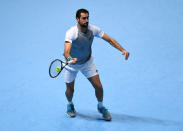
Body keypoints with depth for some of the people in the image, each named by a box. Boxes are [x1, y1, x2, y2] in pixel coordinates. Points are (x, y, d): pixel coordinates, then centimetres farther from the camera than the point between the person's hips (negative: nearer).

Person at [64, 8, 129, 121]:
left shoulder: (93, 29, -18)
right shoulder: (71, 33, -31)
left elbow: (109, 39, -12)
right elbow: (66, 51, -44)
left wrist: (122, 50, -25)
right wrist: (70, 59, -67)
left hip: (87, 62, 3)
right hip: (72, 64, -3)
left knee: (98, 86, -4)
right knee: (70, 90, 6)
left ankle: (101, 107, 25)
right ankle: (70, 105, 42)